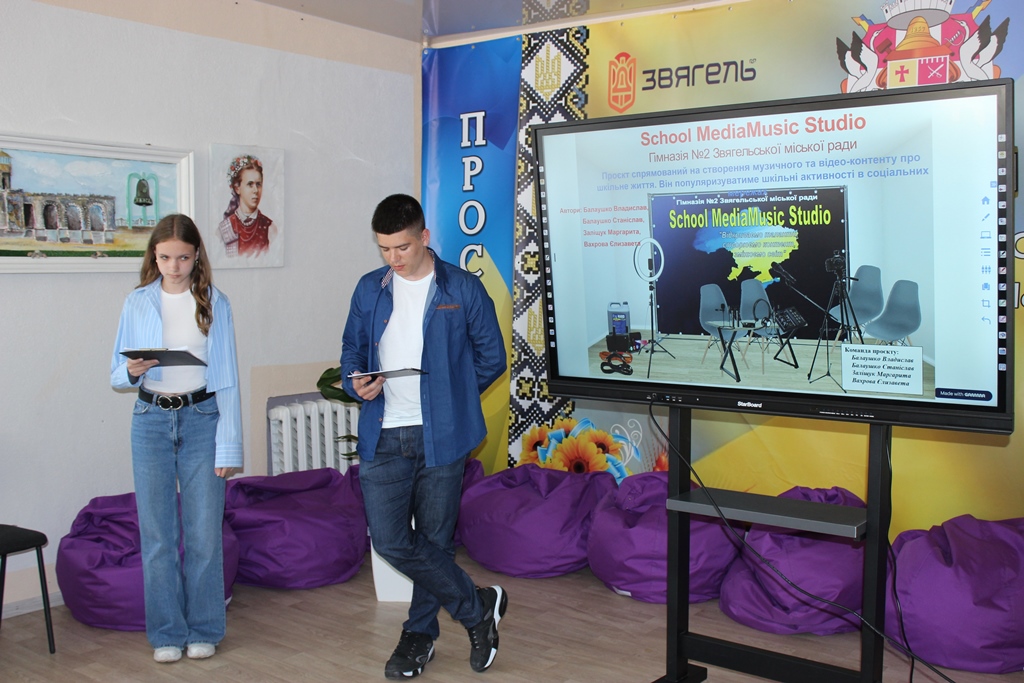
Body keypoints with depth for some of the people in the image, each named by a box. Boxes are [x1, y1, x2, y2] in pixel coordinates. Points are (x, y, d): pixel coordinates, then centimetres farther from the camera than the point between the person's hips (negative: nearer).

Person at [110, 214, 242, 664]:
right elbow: (117, 374, 8)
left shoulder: (213, 303, 1)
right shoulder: (138, 302, 5)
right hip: (151, 420, 1)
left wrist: (228, 445, -5)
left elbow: (227, 376, 0)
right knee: (157, 534, 5)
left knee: (204, 532, 2)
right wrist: (133, 371, -17)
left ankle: (203, 630, 18)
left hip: (202, 418, -1)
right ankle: (167, 632, 19)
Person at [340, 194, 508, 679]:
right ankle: (478, 605, 14)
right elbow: (352, 349, 17)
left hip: (440, 435, -2)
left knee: (434, 540, 7)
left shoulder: (463, 290, -1)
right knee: (390, 539, -5)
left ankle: (420, 634, 30)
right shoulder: (369, 290, 9)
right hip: (384, 436, 3)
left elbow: (491, 357, 5)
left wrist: (447, 398, 1)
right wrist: (357, 382, -4)